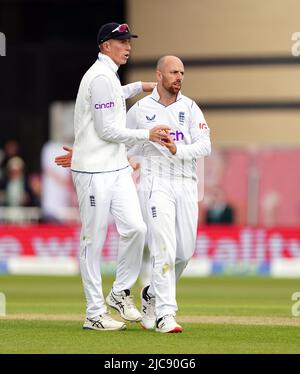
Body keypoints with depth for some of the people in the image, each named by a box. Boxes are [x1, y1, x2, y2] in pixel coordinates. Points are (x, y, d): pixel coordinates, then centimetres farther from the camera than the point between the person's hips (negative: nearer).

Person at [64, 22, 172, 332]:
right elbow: (106, 129, -17)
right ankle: (95, 313, 0)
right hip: (93, 171, -9)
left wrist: (139, 87, 41)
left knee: (135, 227, -5)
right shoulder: (101, 76, -13)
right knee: (94, 239, -4)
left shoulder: (108, 75, 18)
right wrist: (147, 135, -12)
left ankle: (120, 292, 10)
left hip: (117, 167, 9)